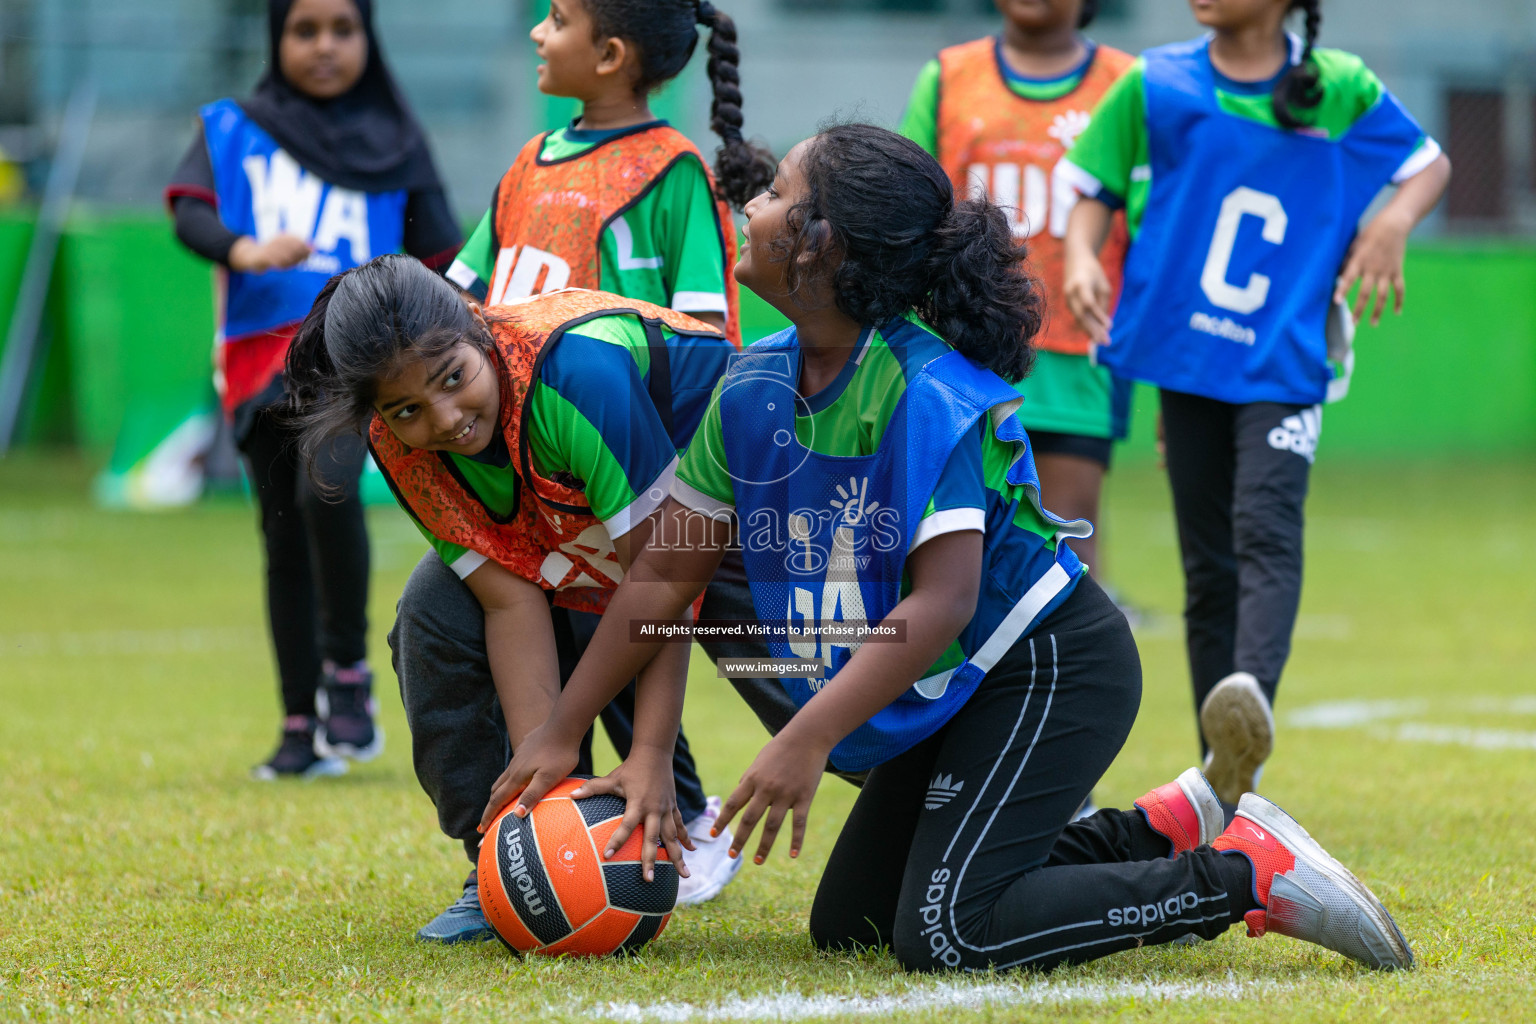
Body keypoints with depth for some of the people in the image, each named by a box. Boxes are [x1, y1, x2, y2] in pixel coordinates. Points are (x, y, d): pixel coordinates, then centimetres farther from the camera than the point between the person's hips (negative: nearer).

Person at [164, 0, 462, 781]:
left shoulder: (395, 144, 13)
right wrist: (243, 250, -25)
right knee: (285, 543, 4)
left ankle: (348, 670, -13)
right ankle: (302, 728, 11)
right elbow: (187, 211, -5)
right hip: (261, 355, 2)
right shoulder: (232, 130, 12)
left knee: (328, 489, -28)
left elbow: (442, 261, 13)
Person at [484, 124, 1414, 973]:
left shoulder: (929, 392, -26)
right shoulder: (754, 393, -2)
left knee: (948, 934, -21)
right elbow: (665, 575, 5)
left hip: (1052, 669, -9)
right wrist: (560, 735, 4)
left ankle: (1247, 878, -8)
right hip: (951, 694, 9)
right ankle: (1167, 830, 17)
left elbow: (942, 601, -32)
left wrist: (808, 739, -37)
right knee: (850, 928, 13)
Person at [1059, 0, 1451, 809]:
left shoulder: (1340, 90, 3)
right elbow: (1095, 187, 12)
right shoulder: (1155, 86, 6)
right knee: (1209, 565, 5)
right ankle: (1221, 776, 11)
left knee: (1266, 528, -25)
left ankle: (1253, 701, -46)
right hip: (1185, 356, 2)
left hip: (1284, 364, -2)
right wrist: (1081, 256, -9)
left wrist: (1394, 219, -6)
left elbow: (1430, 163, 15)